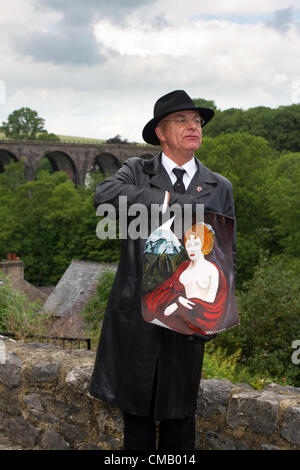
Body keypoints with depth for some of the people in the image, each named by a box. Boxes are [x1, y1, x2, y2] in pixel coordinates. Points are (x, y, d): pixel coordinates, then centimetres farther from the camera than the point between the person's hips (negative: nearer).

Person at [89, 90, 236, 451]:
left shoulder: (220, 188, 8)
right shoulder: (136, 171, 3)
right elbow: (104, 196, -20)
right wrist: (169, 200, -20)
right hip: (135, 316, -1)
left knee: (179, 418, 12)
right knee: (136, 413, 11)